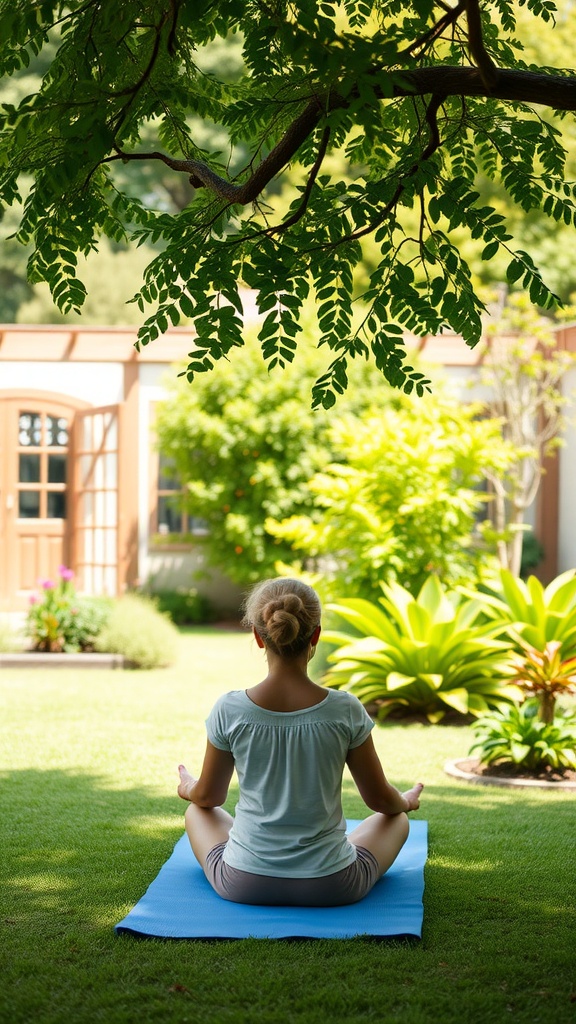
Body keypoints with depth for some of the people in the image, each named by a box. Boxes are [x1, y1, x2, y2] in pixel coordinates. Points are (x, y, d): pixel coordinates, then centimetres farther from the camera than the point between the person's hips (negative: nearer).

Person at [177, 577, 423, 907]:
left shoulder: (230, 711, -13)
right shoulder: (346, 711, -14)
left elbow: (209, 797, 4)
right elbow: (379, 798, 1)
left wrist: (188, 789, 29)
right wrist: (406, 801, 25)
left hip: (243, 884, 1)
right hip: (332, 888, 0)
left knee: (198, 812, 33)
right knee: (396, 819, 31)